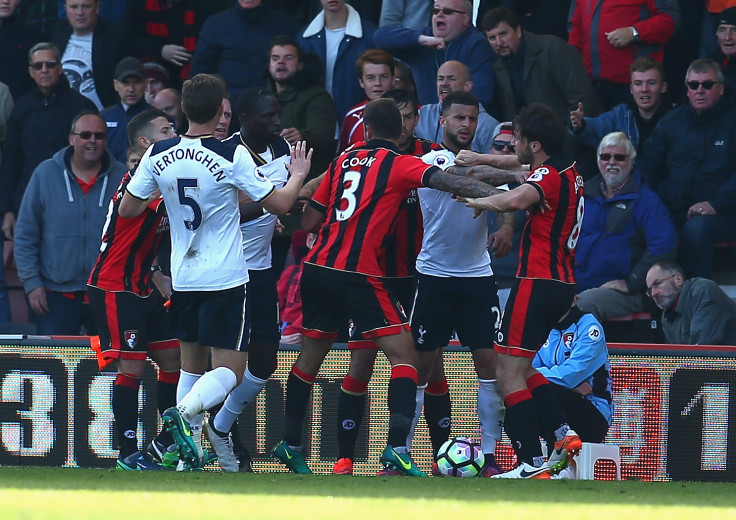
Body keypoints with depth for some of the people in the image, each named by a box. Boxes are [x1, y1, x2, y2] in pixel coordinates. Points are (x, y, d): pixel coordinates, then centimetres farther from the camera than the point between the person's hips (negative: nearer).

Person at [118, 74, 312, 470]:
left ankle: (190, 449, 12)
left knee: (192, 363, 18)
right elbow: (279, 204, -6)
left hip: (183, 278, 5)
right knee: (229, 370, -3)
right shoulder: (232, 155, -13)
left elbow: (127, 209, 7)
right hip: (225, 278, -5)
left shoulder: (158, 155, -2)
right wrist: (297, 176, 13)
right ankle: (185, 412, -30)